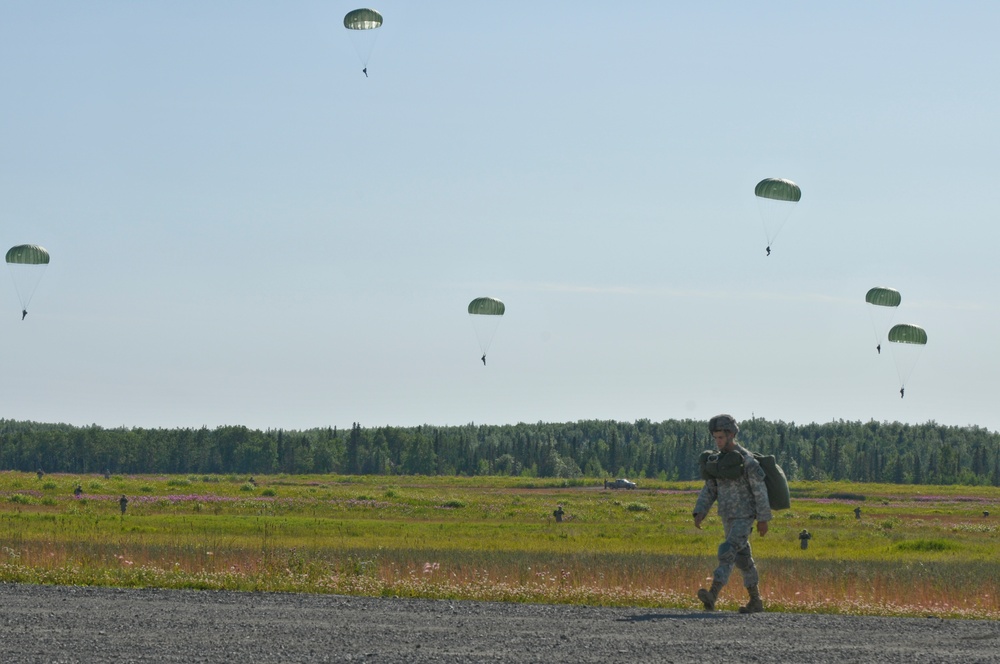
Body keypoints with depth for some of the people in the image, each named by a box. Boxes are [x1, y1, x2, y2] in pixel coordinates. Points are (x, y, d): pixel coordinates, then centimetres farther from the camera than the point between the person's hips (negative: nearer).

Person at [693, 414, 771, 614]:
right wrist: (699, 513, -3)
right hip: (728, 518, 8)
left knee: (727, 553, -22)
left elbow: (760, 490, -14)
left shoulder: (746, 460, -15)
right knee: (742, 559, 14)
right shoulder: (718, 460, 9)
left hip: (745, 517, -8)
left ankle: (712, 597, -33)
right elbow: (709, 490, 9)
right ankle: (756, 601, 24)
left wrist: (763, 519, -14)